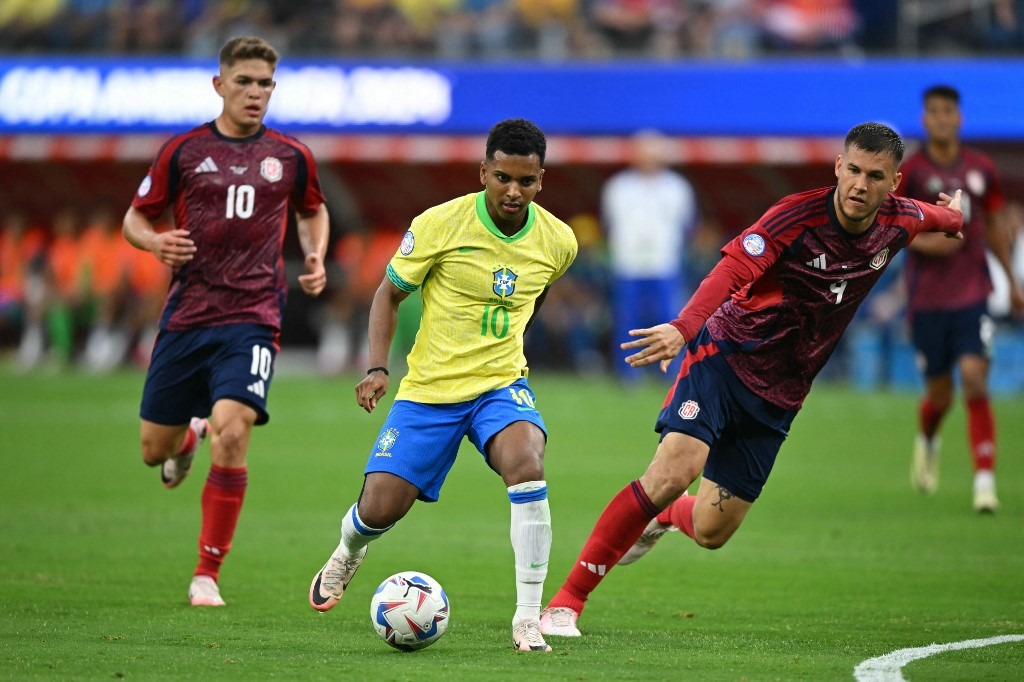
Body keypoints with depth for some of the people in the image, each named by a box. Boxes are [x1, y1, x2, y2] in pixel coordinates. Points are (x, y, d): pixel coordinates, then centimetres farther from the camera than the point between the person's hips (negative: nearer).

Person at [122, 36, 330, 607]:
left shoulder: (291, 157, 6)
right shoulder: (184, 151, 3)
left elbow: (313, 211, 26)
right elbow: (136, 218, 10)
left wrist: (315, 259, 7)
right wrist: (158, 243, -12)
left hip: (252, 318, -1)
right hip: (186, 316, 1)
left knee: (231, 434, -22)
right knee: (154, 450, 7)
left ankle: (208, 574, -9)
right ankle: (190, 434, 48)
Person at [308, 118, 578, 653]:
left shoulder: (558, 241, -5)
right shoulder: (440, 224, -14)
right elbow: (389, 294, -1)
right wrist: (377, 367, -12)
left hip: (501, 384, 1)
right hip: (429, 388, -1)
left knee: (526, 465, -31)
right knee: (379, 510, -4)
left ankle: (527, 618, -24)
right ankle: (347, 554, 37)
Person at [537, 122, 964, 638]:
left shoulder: (898, 223, -2)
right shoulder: (799, 215, -19)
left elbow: (935, 216, 23)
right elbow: (733, 268, -31)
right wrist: (683, 328, -47)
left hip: (778, 395, 5)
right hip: (726, 356, -5)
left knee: (711, 532, 1)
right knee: (674, 471, -26)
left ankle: (662, 517, 41)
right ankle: (565, 602, -17)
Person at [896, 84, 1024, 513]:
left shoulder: (981, 169, 5)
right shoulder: (910, 171, -4)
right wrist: (923, 242, -19)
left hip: (973, 293, 1)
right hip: (926, 297, -1)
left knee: (975, 378, -17)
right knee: (940, 394, 6)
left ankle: (985, 479, -16)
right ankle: (927, 440, 42)